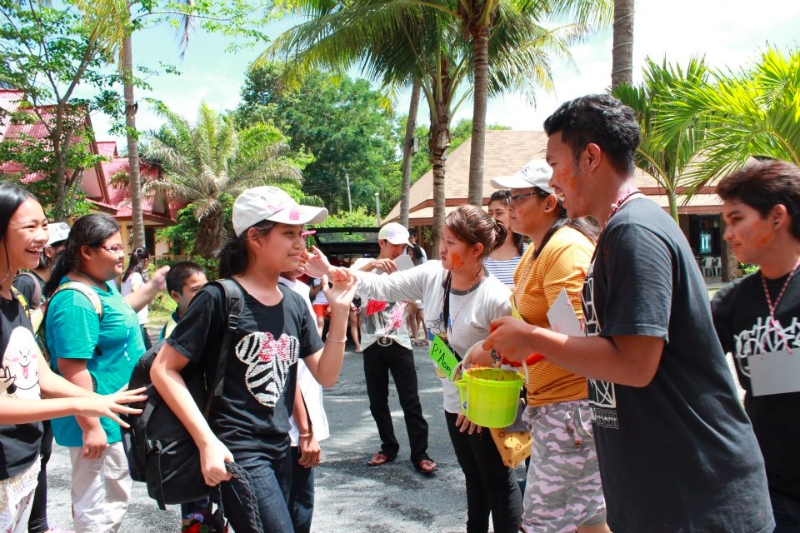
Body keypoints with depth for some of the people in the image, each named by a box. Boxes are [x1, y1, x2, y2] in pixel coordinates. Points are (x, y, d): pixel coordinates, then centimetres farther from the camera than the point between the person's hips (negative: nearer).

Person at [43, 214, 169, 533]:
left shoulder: (100, 287, 6)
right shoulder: (76, 301, -25)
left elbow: (118, 311, 28)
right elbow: (72, 367, -28)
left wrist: (153, 287, 16)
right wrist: (91, 426, -27)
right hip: (99, 421, -10)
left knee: (114, 498, 25)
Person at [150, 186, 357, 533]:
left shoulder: (294, 304, 4)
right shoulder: (220, 298, -13)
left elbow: (326, 376, 5)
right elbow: (163, 370, -10)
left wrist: (339, 311, -5)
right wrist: (207, 441, -16)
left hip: (280, 450, 7)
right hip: (236, 453, -7)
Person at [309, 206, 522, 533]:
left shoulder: (496, 298, -25)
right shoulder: (432, 275, -6)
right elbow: (382, 286, -6)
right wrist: (330, 271, -15)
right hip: (453, 402, 7)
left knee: (497, 480, 8)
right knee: (473, 476, 23)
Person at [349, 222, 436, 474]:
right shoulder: (364, 264, 3)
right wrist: (372, 264, -33)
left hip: (399, 343, 0)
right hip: (373, 345, 0)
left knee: (411, 401, -1)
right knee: (377, 402, 10)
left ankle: (420, 454, 5)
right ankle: (389, 447, 25)